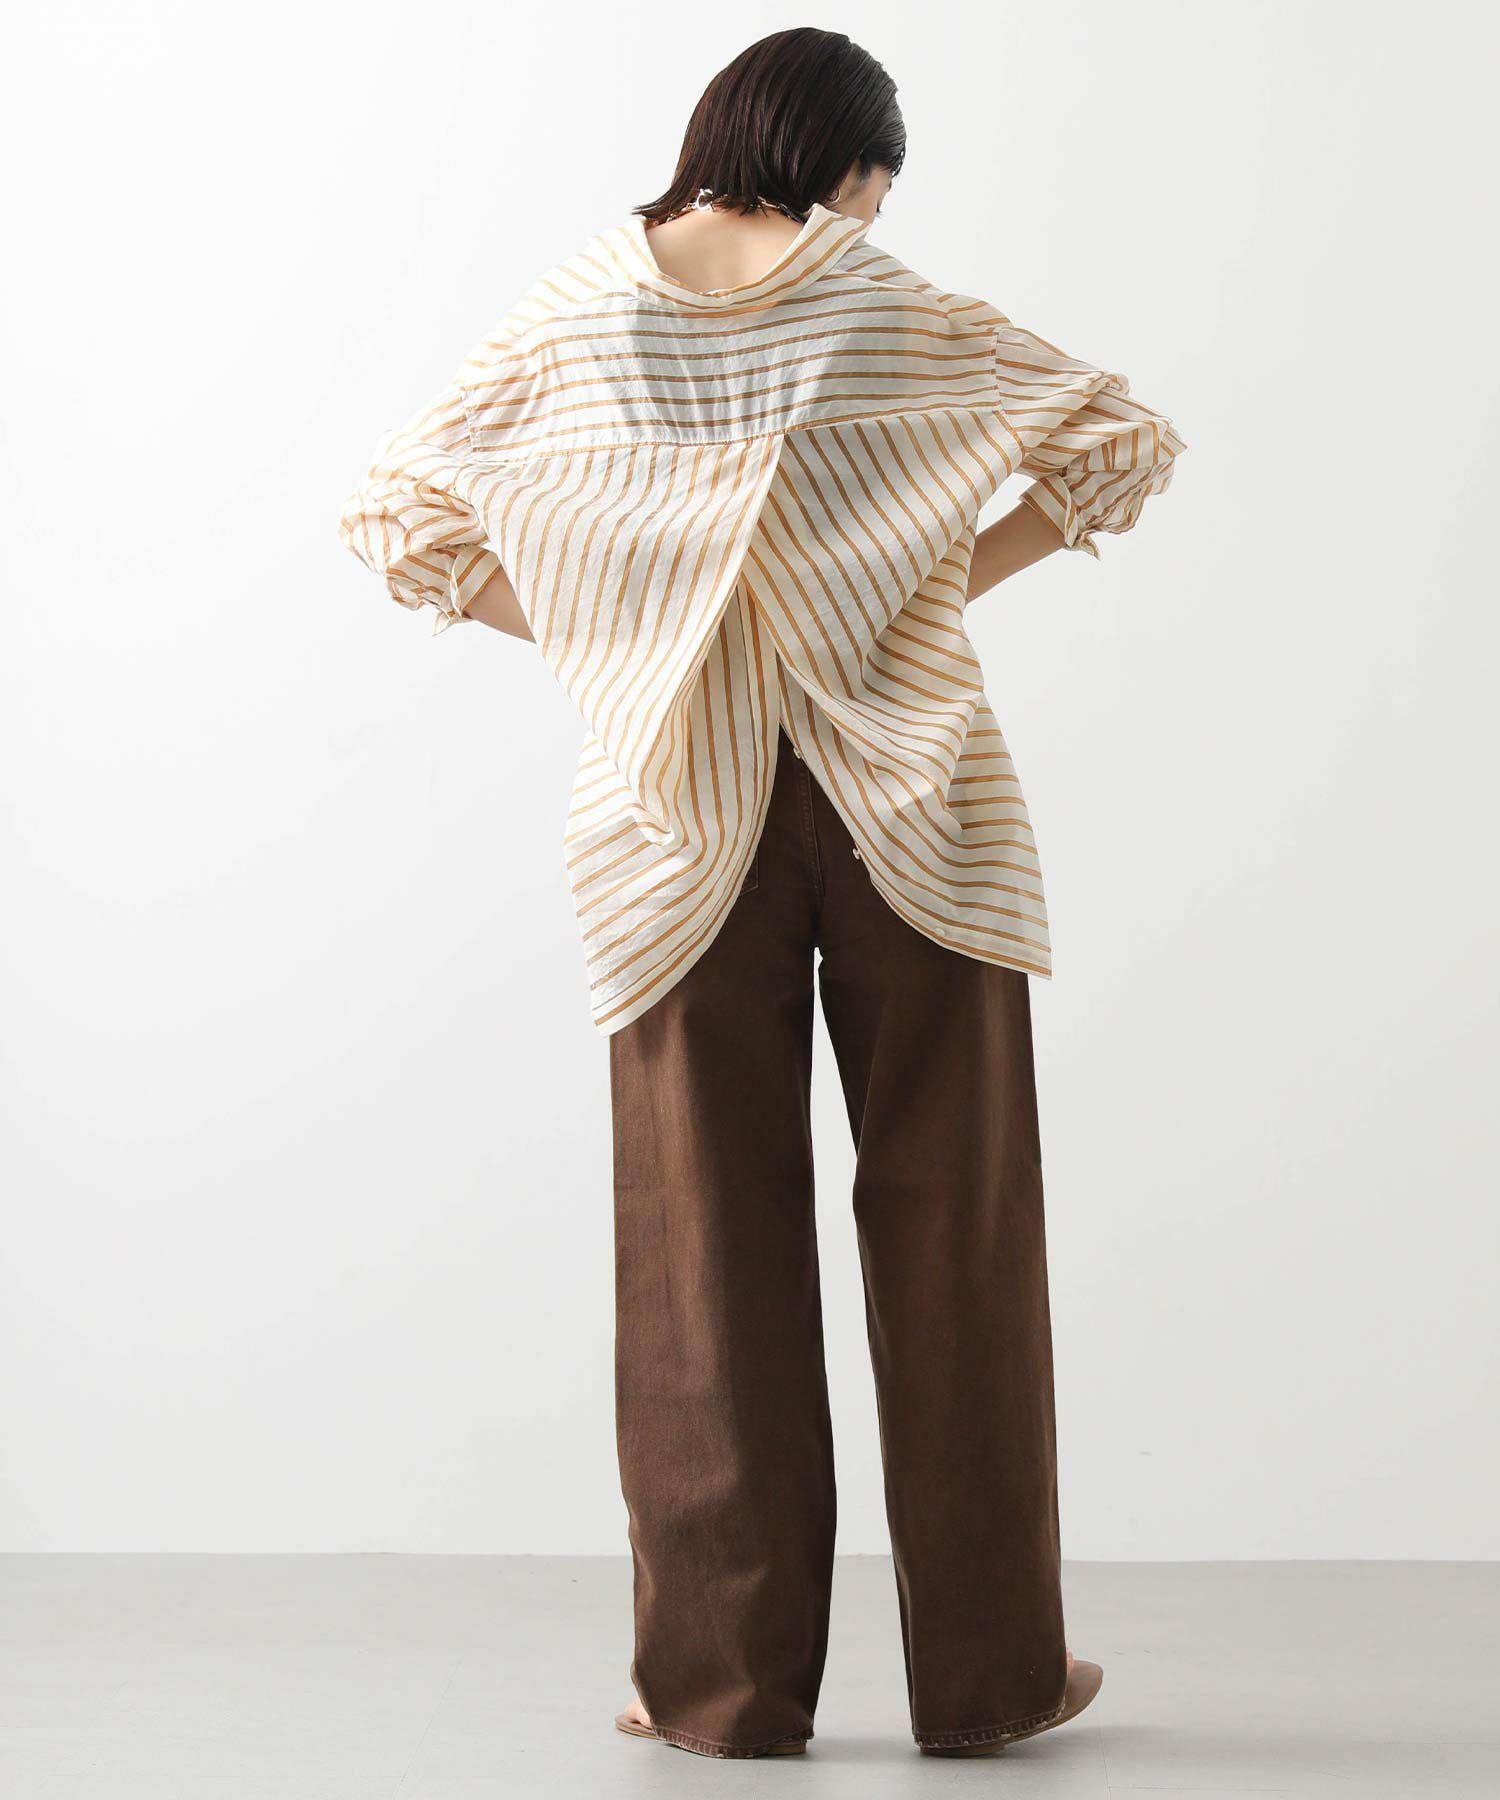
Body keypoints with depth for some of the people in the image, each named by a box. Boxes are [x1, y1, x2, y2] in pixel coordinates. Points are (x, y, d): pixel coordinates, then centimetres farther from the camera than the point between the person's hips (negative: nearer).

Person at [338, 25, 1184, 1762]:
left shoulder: (571, 320, 2)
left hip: (685, 822, 1)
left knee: (706, 1239, 7)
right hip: (911, 805, -1)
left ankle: (724, 1681, 12)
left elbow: (394, 510, 6)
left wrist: (583, 627, 9)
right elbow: (1130, 435, 2)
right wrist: (966, 569, 5)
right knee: (948, 1227, 7)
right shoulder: (895, 313, -1)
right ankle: (989, 1671, 16)